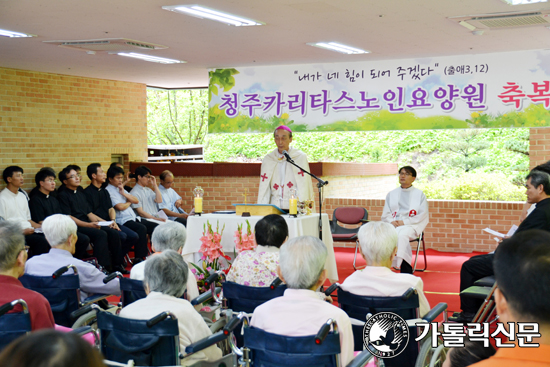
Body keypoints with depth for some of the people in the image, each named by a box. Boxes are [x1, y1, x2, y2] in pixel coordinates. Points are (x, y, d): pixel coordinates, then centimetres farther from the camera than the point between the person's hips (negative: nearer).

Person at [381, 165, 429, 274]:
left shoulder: (419, 194, 13)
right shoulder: (391, 194, 23)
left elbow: (423, 216, 4)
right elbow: (385, 215, 19)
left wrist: (404, 222, -9)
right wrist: (392, 221, -5)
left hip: (412, 225, -2)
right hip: (393, 225, 2)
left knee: (401, 233, -38)